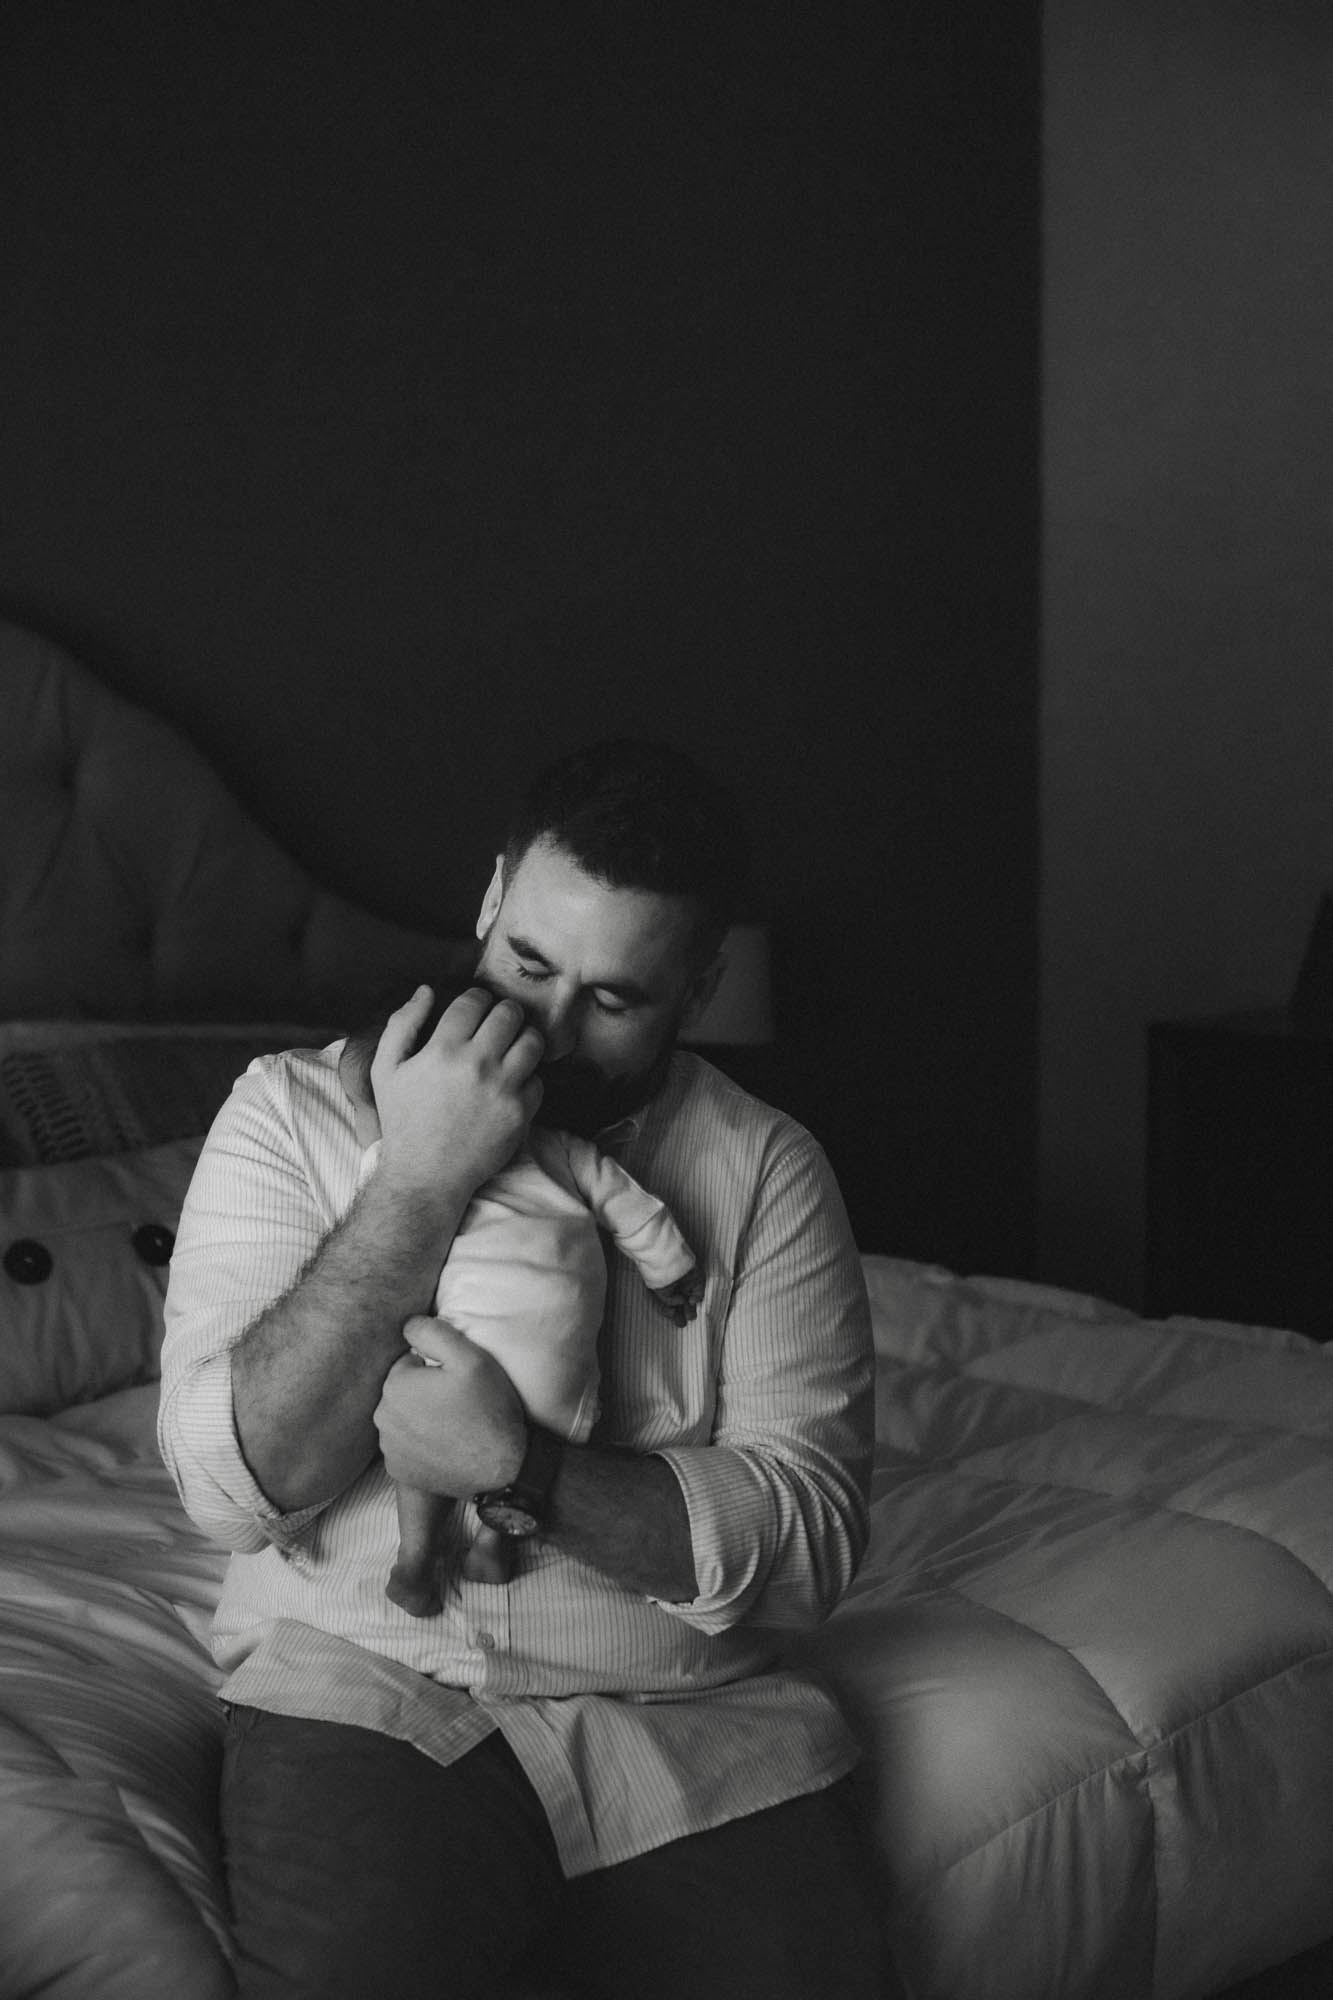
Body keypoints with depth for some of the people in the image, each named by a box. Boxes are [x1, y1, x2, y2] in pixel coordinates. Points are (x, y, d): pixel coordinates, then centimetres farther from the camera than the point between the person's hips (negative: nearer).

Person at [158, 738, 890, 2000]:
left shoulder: (764, 1169, 0)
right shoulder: (295, 1111, -1)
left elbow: (811, 1540, -8)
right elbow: (229, 1487, -11)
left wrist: (521, 1466, -22)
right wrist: (415, 1188, -19)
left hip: (692, 1718, 2)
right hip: (366, 1692, -2)